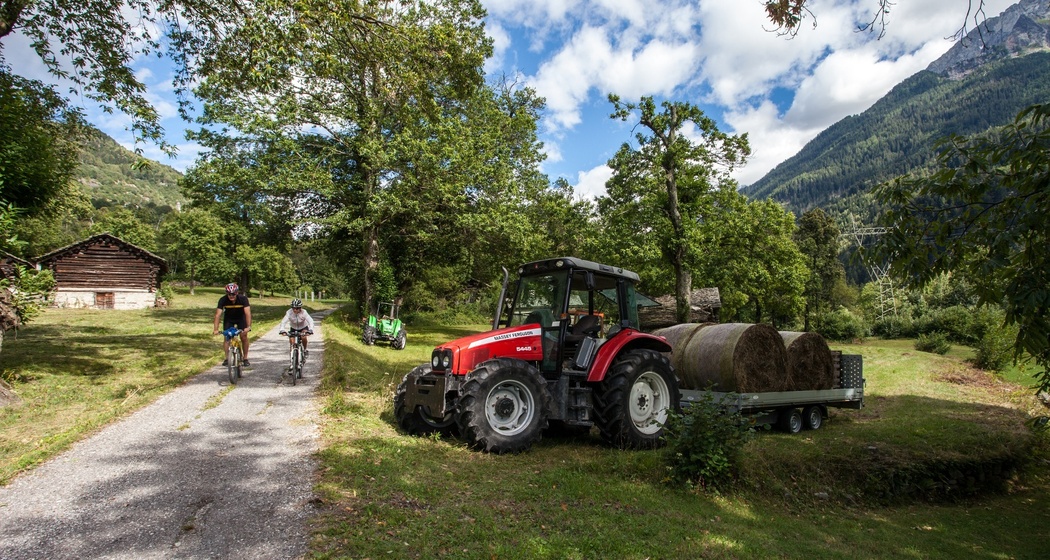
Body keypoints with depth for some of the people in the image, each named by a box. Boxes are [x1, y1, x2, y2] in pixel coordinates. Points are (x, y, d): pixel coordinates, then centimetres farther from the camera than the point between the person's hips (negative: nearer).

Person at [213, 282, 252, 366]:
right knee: (226, 337, -9)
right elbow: (218, 314, -32)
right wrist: (216, 329, -41)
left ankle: (245, 359, 0)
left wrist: (248, 327, -49)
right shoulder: (223, 300, -29)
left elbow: (247, 313, -39)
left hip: (241, 317, -1)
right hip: (228, 318, 1)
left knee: (244, 337, -10)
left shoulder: (243, 298, -32)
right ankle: (227, 358, 2)